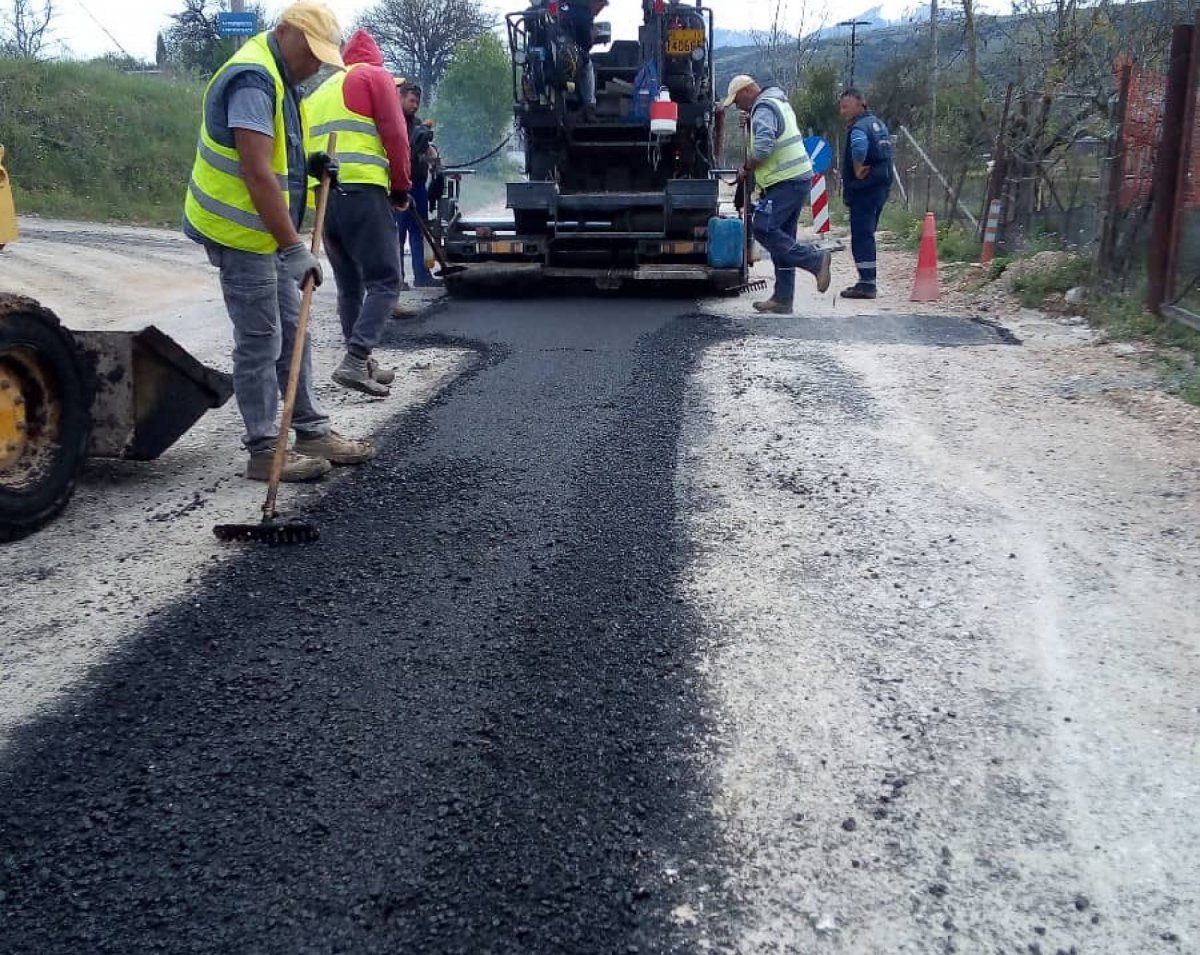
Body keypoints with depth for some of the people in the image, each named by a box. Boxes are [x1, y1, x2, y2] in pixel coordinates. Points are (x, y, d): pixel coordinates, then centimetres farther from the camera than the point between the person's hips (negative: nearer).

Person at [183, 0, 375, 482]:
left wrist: (309, 166, 6)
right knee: (260, 342, -5)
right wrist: (295, 250, -28)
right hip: (239, 231, -10)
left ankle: (312, 431, 21)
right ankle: (264, 450, 2)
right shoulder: (252, 79, -19)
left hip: (267, 231, 10)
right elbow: (257, 174, -27)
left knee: (291, 332, 13)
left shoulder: (276, 77, 14)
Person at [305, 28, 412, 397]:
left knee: (350, 285, 14)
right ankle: (355, 361, -20)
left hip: (322, 195, 7)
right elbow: (395, 136, -2)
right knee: (384, 280, -7)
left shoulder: (321, 91, 27)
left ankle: (361, 362, 17)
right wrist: (401, 187, 7)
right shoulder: (375, 76, 7)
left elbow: (310, 145, 23)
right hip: (361, 190, -7)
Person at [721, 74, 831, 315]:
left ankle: (815, 259, -12)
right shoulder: (778, 102, 22)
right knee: (782, 237, 9)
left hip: (786, 182, -10)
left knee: (764, 229, -14)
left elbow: (762, 148, -24)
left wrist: (746, 169, -10)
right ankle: (783, 299, 9)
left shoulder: (764, 109, -11)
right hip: (798, 178, 10)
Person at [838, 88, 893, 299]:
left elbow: (859, 148, -36)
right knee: (867, 235, 16)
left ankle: (866, 284, -9)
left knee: (861, 236, -8)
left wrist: (858, 171, -22)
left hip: (863, 189, -10)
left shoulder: (859, 127, -14)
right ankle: (868, 282, 20)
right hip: (881, 186, 10)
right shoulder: (878, 123, 18)